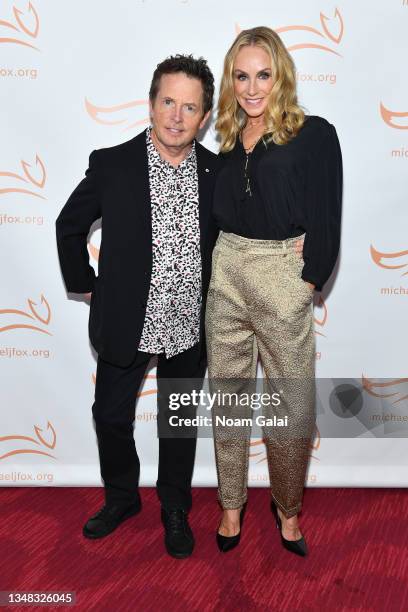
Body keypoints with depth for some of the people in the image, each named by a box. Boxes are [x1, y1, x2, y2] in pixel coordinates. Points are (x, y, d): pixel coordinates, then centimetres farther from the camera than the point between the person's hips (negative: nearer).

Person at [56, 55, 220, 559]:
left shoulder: (217, 172, -4)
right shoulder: (111, 165, -10)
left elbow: (225, 238, 12)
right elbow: (69, 226, 3)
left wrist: (214, 298, 7)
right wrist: (86, 286, 1)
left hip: (189, 327, 1)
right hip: (125, 323, -1)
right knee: (111, 416, 13)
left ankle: (175, 509, 38)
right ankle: (121, 497, 41)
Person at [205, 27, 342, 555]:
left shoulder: (315, 135, -4)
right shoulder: (228, 139, 10)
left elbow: (325, 223, -6)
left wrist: (306, 283, -9)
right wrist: (221, 266, 6)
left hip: (283, 278, -4)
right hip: (225, 276, 5)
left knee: (293, 411, 0)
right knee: (226, 397, 11)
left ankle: (287, 506, 27)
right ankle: (231, 504, 30)